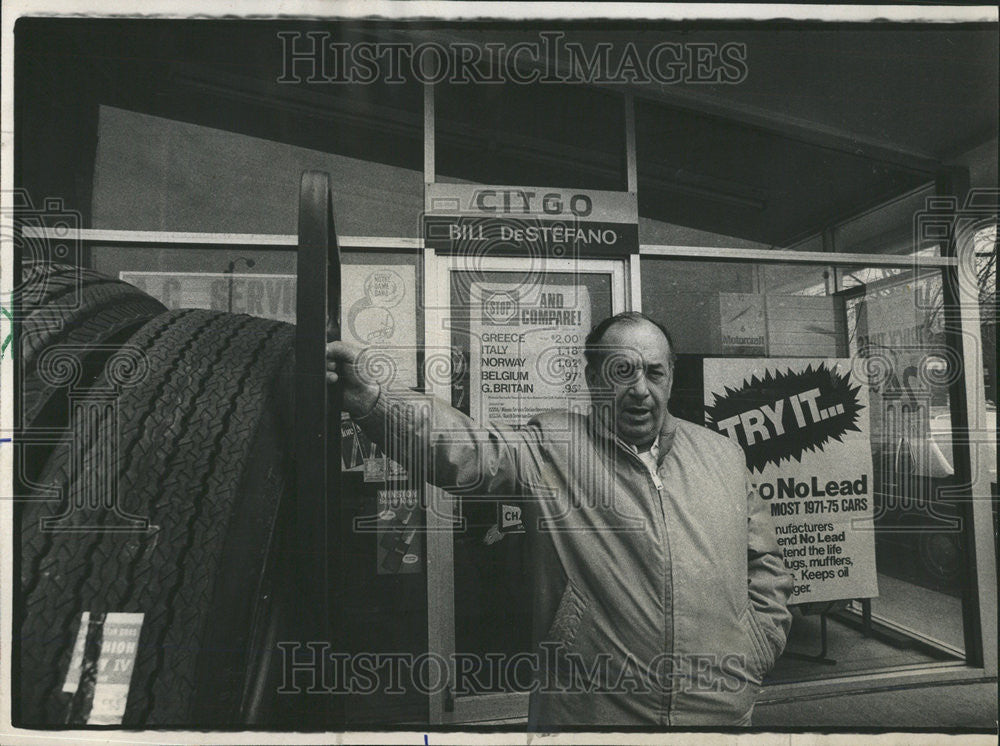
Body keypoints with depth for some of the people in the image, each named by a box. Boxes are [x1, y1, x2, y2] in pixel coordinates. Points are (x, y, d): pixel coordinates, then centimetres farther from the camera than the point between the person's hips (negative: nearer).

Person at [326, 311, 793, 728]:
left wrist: (752, 657, 4)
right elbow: (462, 449, -24)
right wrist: (369, 399, -38)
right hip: (586, 712, -2)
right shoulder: (550, 449, -8)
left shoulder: (723, 456, 5)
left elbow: (765, 564, 13)